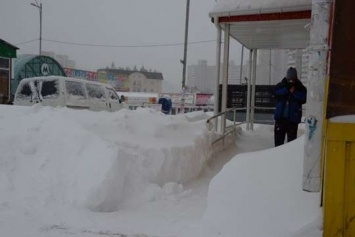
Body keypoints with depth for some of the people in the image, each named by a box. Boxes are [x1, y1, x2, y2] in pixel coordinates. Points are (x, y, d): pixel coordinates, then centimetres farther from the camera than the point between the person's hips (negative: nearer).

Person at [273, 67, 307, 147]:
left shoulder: (301, 88, 3)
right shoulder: (280, 85, 6)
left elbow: (304, 98, -10)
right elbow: (276, 94, -11)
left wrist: (294, 92, -19)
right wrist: (287, 89, -18)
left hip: (293, 117, -1)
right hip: (280, 116, 2)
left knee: (292, 138, 4)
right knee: (278, 137, 7)